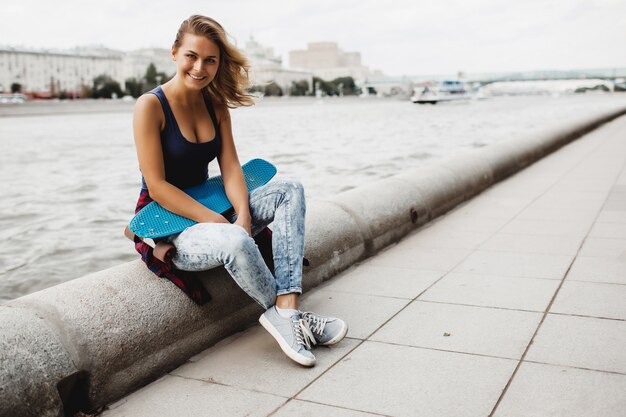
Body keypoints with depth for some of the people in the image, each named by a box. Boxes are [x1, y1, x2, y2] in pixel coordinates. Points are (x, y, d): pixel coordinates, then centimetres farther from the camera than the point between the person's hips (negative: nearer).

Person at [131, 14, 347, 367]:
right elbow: (157, 186, -18)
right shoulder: (151, 106, -13)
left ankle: (288, 307, -27)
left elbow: (231, 167, -1)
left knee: (290, 190, -11)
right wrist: (217, 221, -23)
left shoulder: (216, 104, 7)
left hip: (209, 213, 7)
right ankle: (283, 313, -9)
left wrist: (243, 216, -19)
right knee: (236, 242, -38)